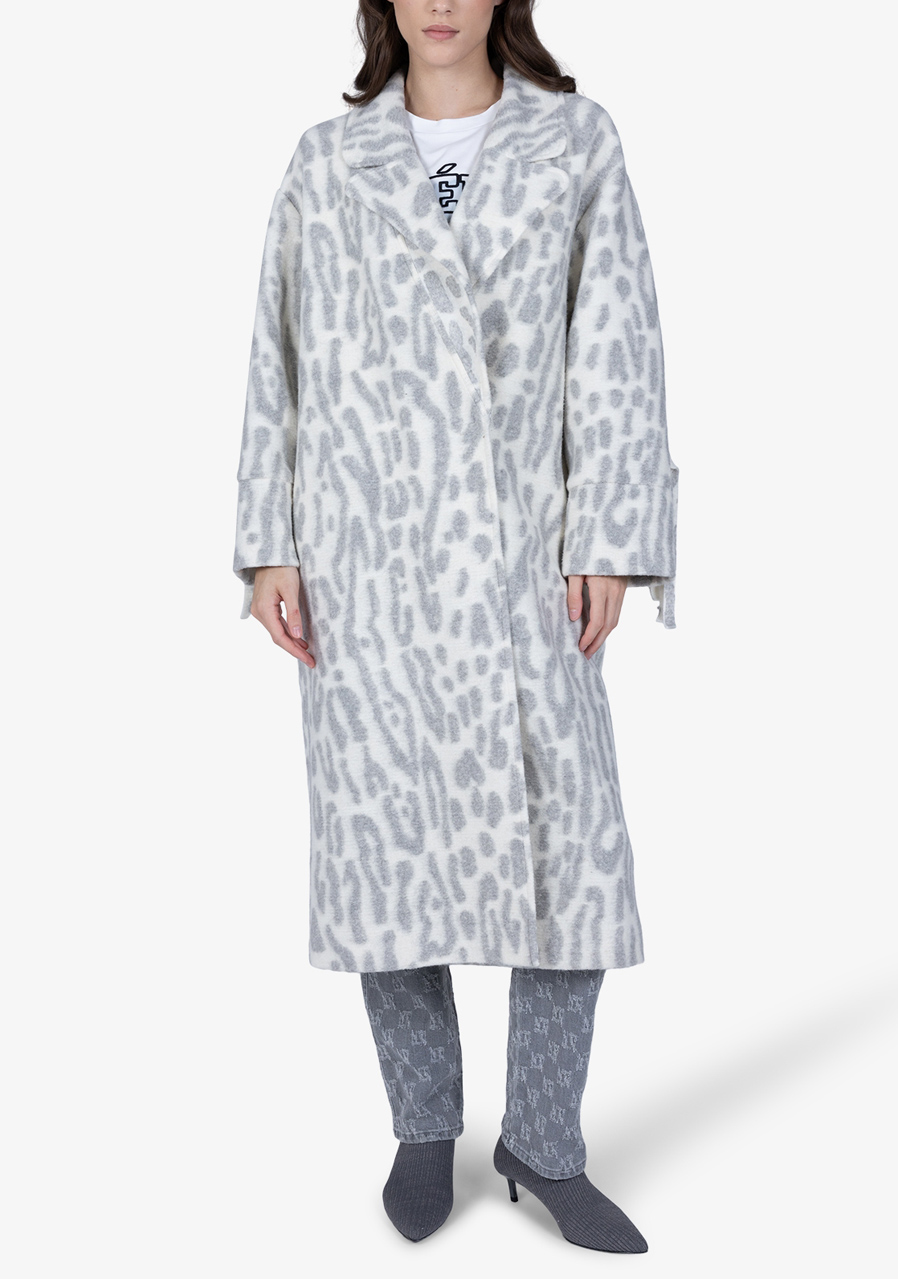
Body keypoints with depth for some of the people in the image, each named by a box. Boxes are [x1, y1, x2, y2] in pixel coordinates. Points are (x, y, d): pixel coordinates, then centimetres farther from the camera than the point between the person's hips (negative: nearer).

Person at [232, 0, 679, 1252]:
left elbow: (618, 351, 2)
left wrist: (610, 541, -6)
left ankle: (545, 1144, 17)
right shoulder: (325, 160, 9)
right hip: (364, 555, 0)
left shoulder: (578, 140, 7)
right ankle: (424, 1124, 23)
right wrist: (268, 548, 1)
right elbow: (282, 362, 8)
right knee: (382, 834, 2)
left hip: (518, 558, 0)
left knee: (573, 845, -3)